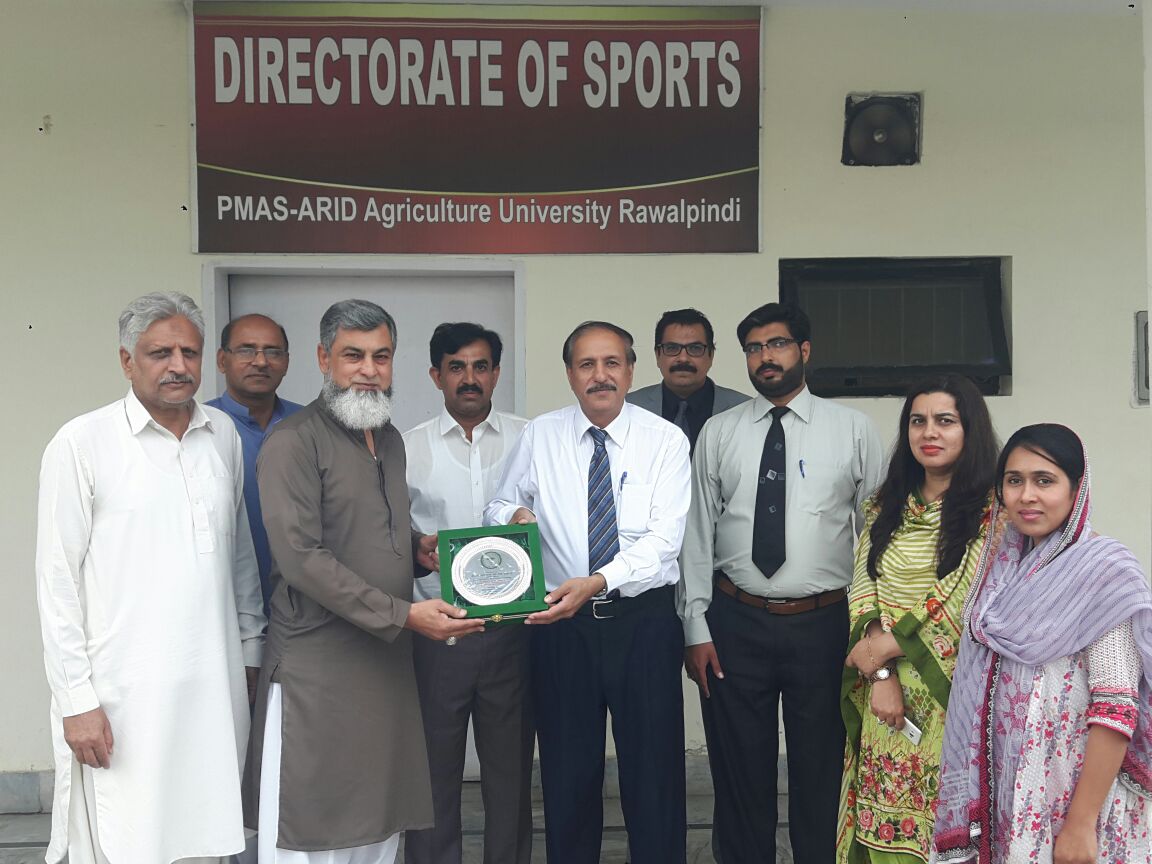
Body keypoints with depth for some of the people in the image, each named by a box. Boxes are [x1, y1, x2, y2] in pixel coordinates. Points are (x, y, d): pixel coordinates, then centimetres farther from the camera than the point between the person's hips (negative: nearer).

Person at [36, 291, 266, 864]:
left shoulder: (223, 435, 8)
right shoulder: (82, 444, -5)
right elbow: (57, 581, -6)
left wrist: (249, 652, 16)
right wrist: (76, 700, -8)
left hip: (215, 688, 4)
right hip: (123, 696, -4)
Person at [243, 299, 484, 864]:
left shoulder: (391, 440, 15)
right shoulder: (293, 442, -10)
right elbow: (302, 558, -18)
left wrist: (417, 548, 3)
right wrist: (405, 615, -20)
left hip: (388, 663, 7)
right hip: (318, 669, -7)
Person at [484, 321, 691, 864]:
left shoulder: (666, 441, -3)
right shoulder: (538, 437, 4)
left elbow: (663, 540, -13)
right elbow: (498, 509, 9)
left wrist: (597, 582, -27)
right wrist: (514, 514, -16)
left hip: (643, 620, -1)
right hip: (561, 623, 2)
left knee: (654, 768, 7)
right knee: (567, 773, 12)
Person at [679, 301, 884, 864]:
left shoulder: (853, 430, 2)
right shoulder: (718, 433, 5)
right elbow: (697, 533, 4)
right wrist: (696, 628, 0)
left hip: (823, 624, -1)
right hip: (736, 622, 1)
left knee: (821, 770, 10)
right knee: (739, 771, 10)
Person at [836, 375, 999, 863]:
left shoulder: (992, 509, -4)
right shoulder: (885, 507, 12)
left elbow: (966, 602, -12)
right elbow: (864, 593, 4)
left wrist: (887, 645, -8)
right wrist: (881, 675, -9)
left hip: (949, 695, -4)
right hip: (886, 694, 4)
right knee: (881, 823, 6)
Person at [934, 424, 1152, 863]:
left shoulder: (1102, 571, -14)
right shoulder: (1003, 564, 4)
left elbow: (1116, 711, -18)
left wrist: (1081, 825, -20)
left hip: (1072, 790, -5)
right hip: (1004, 790, 5)